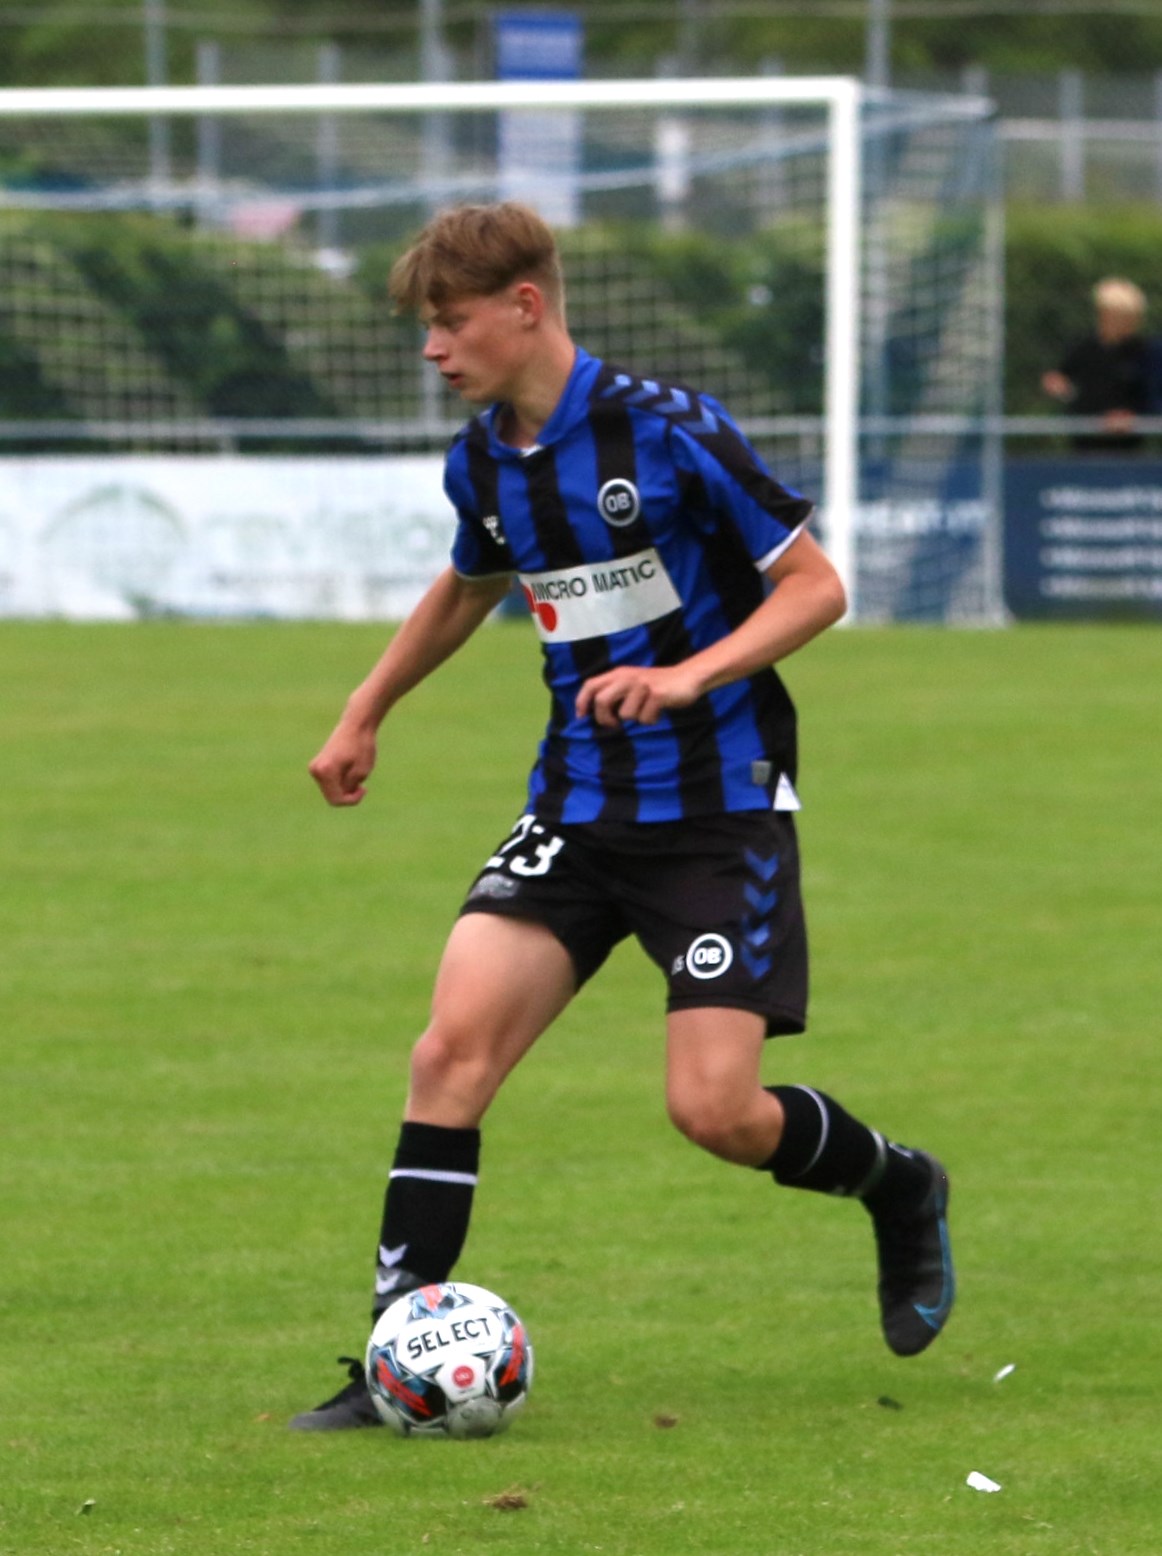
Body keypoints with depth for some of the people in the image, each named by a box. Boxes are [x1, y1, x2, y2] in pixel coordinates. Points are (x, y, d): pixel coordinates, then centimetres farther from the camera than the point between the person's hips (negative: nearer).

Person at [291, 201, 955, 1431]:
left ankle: (897, 1189, 22)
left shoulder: (666, 430, -15)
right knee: (455, 1042, -14)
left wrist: (691, 677, -24)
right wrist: (364, 714, 30)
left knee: (716, 1111, -11)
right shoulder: (480, 463, 4)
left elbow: (814, 587, -11)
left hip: (718, 807, -5)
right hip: (577, 808, 5)